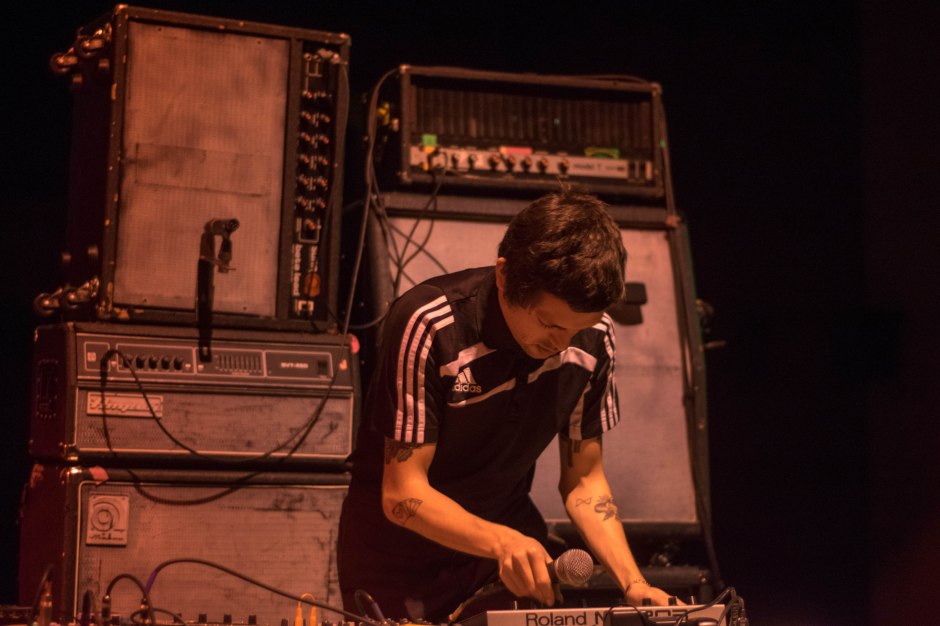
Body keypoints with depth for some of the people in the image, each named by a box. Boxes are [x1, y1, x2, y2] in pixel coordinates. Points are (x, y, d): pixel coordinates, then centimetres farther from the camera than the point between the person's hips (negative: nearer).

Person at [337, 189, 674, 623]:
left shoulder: (592, 336, -9)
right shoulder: (428, 328, -26)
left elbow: (584, 481, 1)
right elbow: (402, 494, -25)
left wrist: (634, 584, -14)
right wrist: (501, 542, -41)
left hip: (511, 540, 4)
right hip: (402, 562, -4)